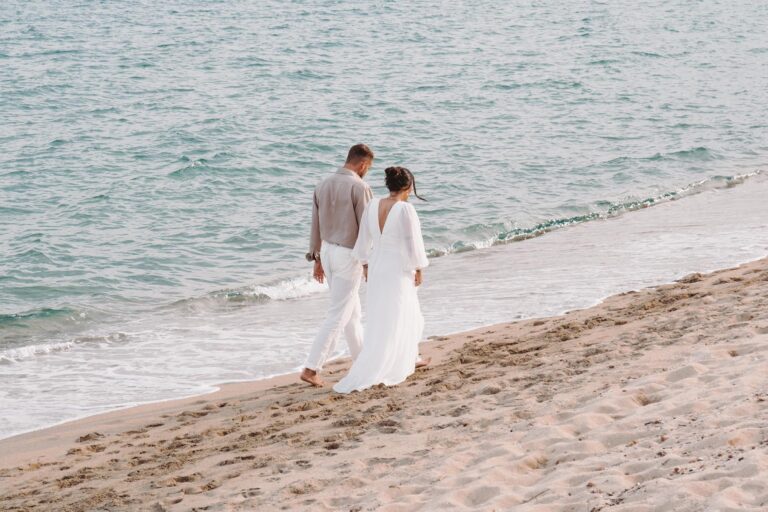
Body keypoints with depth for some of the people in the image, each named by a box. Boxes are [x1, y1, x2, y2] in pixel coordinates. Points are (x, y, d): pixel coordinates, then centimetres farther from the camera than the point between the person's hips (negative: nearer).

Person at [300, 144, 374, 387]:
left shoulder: (323, 185, 5)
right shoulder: (359, 187, -18)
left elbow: (316, 226, 10)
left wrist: (317, 260, 17)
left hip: (327, 251, 8)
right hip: (349, 256, -8)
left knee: (352, 311, 20)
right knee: (338, 316, -4)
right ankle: (311, 369, -9)